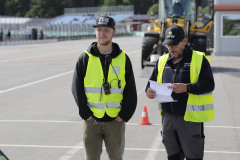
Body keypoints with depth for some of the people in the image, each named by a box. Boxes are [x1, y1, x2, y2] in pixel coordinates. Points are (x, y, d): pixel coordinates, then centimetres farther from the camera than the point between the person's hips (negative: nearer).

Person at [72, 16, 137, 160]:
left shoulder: (123, 59, 3)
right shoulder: (85, 58, 1)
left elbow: (131, 91, 5)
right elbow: (77, 88, 1)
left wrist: (124, 115, -3)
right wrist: (86, 114, -7)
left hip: (115, 121, 1)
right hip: (91, 121, 0)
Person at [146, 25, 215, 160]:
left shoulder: (199, 59, -6)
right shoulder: (163, 61, 11)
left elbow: (209, 84, -14)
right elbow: (153, 81, 18)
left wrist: (187, 88, -28)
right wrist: (149, 90, -6)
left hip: (190, 118, -5)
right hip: (168, 117, 5)